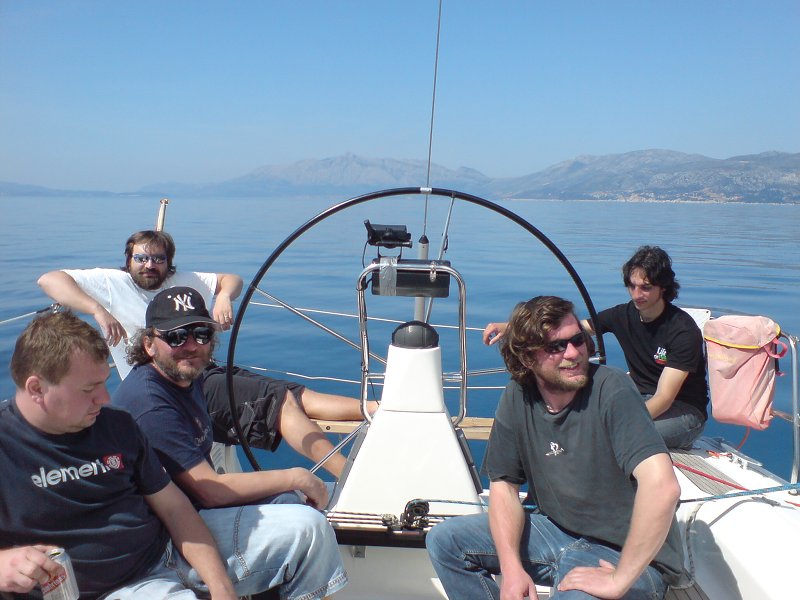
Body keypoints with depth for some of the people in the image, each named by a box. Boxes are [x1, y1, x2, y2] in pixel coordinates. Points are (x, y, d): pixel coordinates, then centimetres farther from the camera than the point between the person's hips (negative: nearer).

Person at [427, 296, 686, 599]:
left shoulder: (610, 390, -23)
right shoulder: (517, 397, -5)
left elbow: (662, 486, -34)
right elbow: (504, 484, 0)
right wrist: (511, 568, -13)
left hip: (629, 554, -5)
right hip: (556, 528, 6)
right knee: (444, 540, -2)